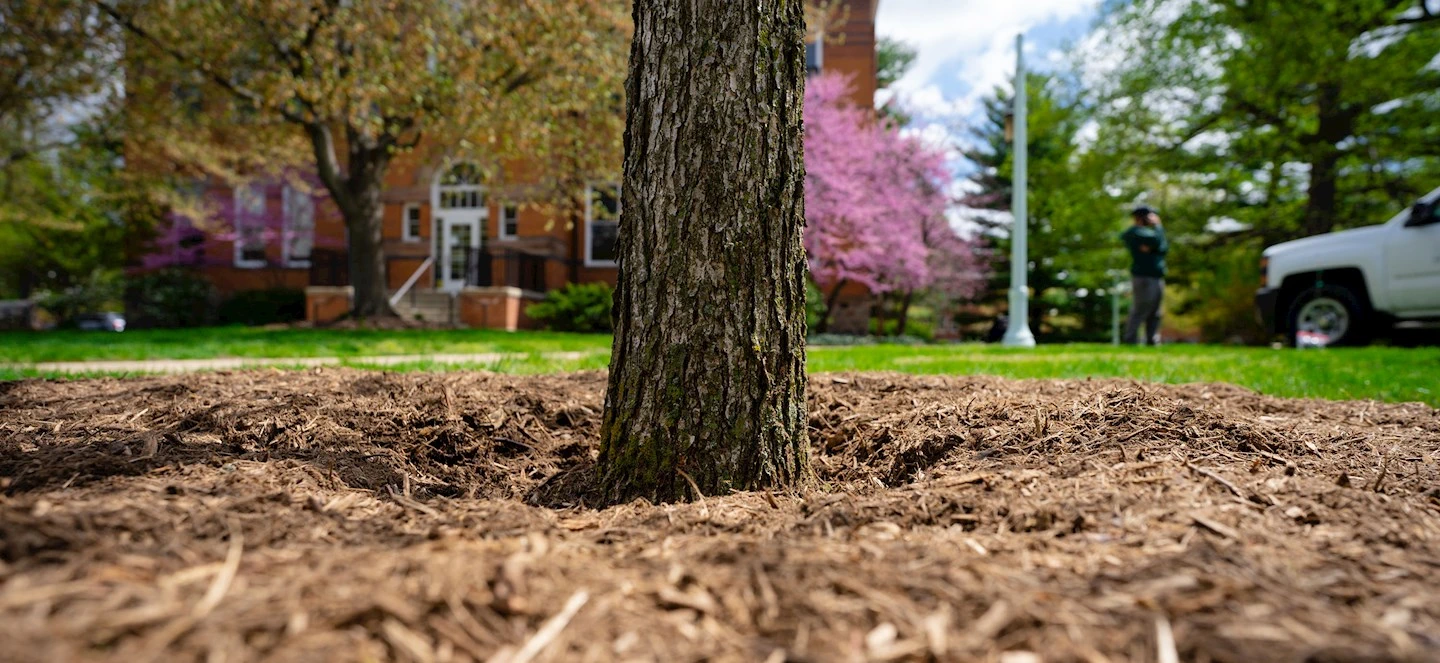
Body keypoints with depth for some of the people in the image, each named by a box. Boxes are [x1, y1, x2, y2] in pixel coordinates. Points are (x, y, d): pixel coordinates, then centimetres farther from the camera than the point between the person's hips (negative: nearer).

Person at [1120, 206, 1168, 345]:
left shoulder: (1146, 231, 21)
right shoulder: (1135, 231, -8)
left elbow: (1165, 248, 9)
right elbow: (1157, 240, -19)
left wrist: (1151, 247, -11)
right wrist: (1157, 225, -3)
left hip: (1157, 278, 10)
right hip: (1143, 277, -10)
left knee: (1155, 314, 11)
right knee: (1140, 311, -10)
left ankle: (1152, 341, 16)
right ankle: (1130, 340, -6)